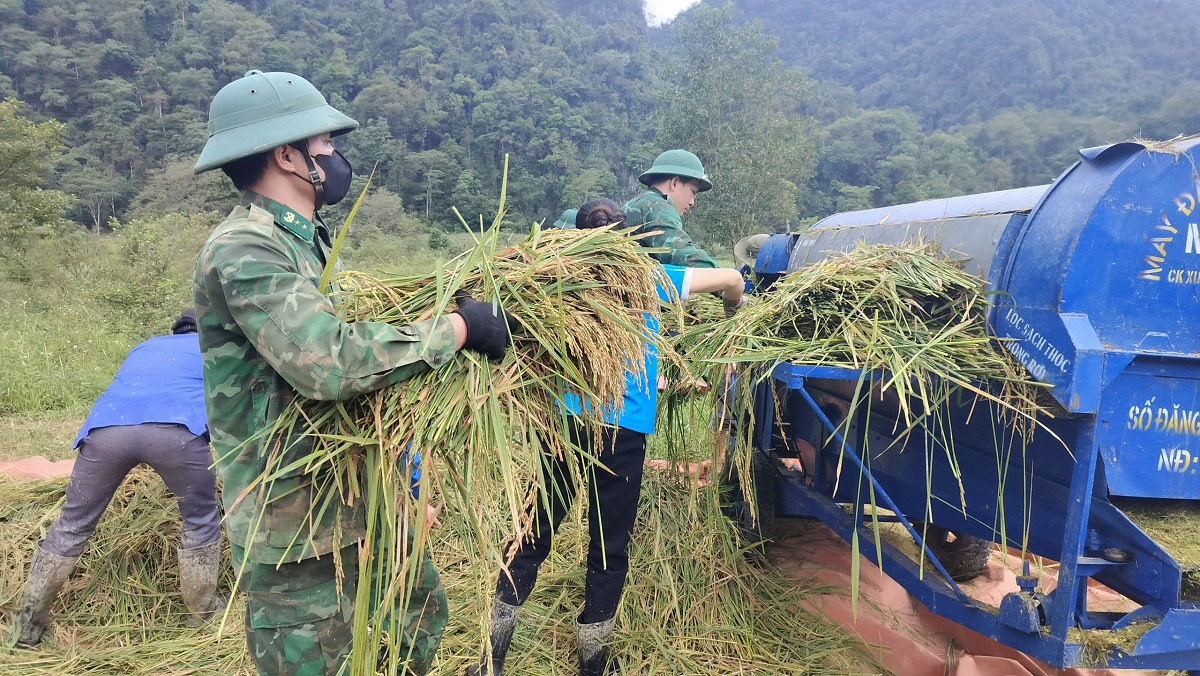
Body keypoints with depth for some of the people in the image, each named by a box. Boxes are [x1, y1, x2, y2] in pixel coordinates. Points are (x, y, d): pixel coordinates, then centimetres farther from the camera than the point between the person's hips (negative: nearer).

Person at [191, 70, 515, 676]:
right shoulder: (243, 251, -21)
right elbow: (330, 362, -33)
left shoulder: (299, 240, 11)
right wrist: (457, 328, -25)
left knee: (421, 609, 21)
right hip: (292, 520, -9)